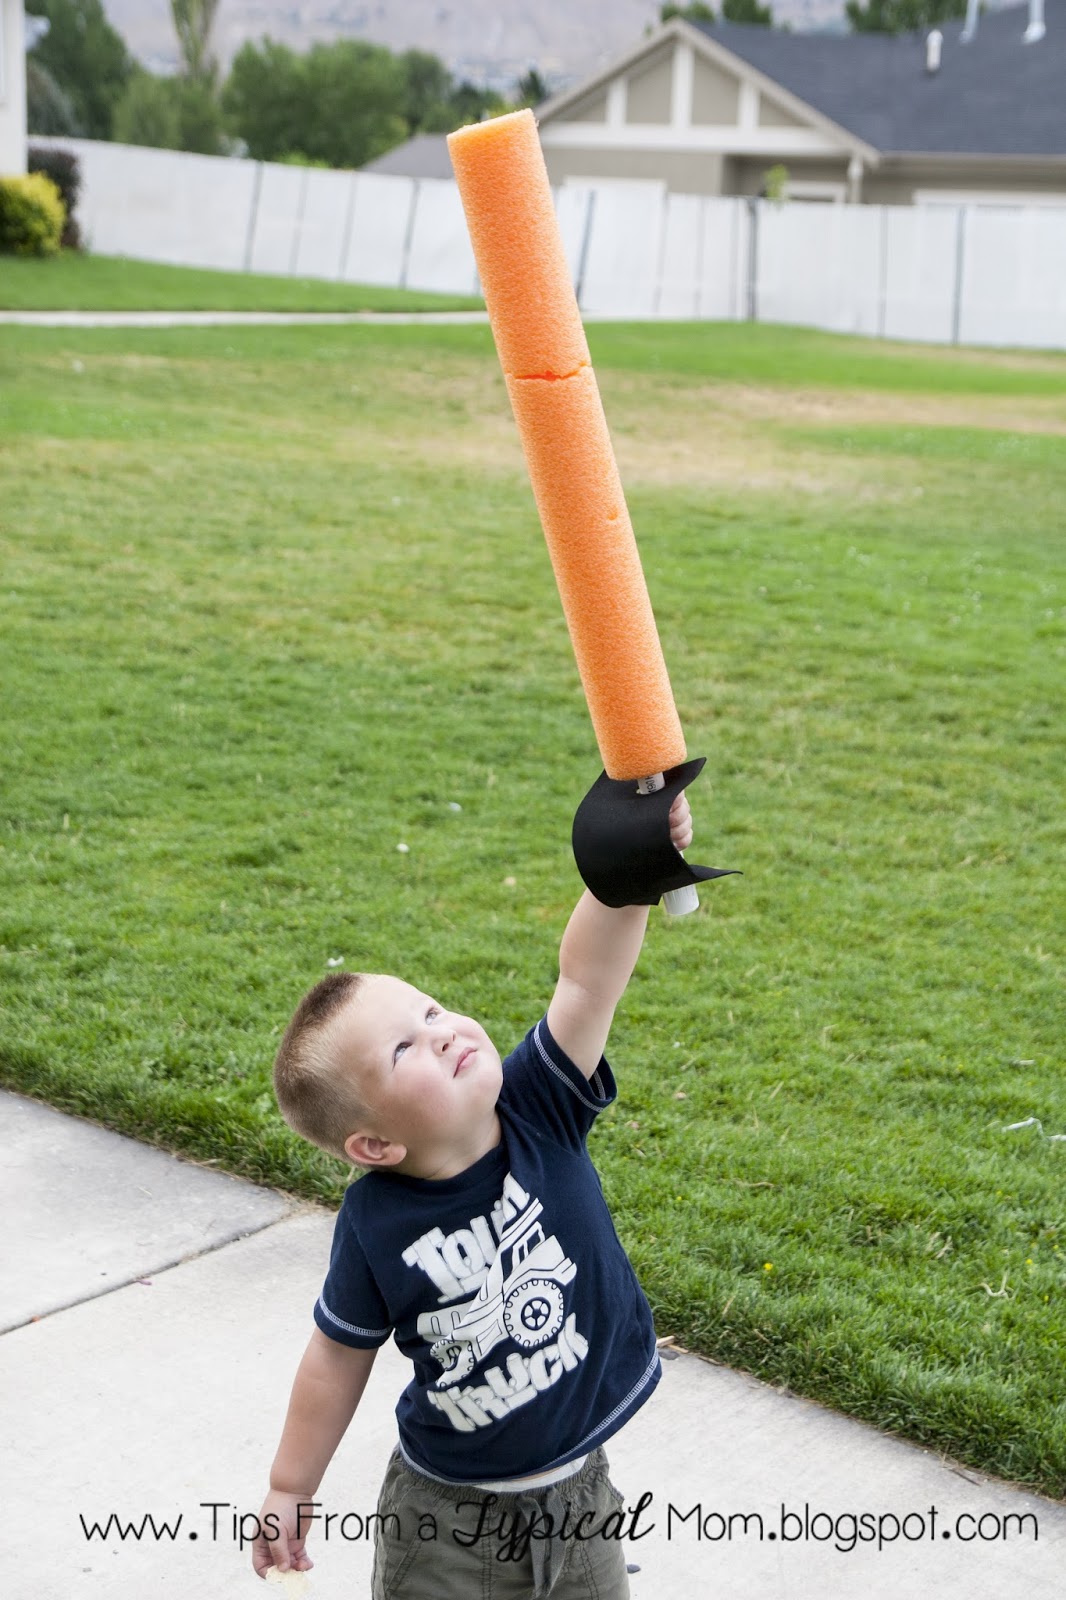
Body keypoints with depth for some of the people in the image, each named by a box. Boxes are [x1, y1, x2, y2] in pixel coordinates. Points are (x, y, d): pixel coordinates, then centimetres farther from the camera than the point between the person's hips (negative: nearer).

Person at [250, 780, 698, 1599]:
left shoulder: (539, 1113, -17)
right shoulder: (377, 1223, -21)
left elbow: (586, 979, -32)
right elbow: (341, 1353, -6)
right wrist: (289, 1491, 2)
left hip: (579, 1494, 3)